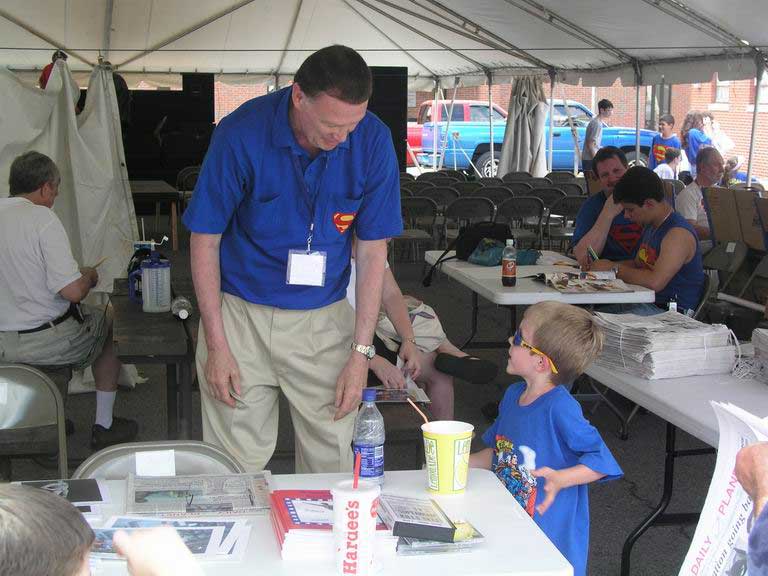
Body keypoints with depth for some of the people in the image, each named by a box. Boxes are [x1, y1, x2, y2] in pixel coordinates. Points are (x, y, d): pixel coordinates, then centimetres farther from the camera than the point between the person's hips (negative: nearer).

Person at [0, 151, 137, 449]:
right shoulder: (42, 218, -18)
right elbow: (72, 291, -24)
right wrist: (89, 277, -1)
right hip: (44, 342, -7)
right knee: (109, 323, 20)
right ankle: (104, 427, 25)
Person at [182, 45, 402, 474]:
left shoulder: (373, 141, -10)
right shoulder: (242, 134, -17)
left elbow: (372, 249, -3)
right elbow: (205, 240, -8)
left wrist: (361, 352, -6)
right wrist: (216, 346, -9)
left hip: (324, 317, 2)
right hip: (242, 313, -2)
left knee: (331, 460, 6)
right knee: (238, 463, 3)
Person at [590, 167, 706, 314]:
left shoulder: (679, 234, -19)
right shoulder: (650, 226, 12)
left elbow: (655, 282, -29)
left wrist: (615, 269, -17)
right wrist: (607, 265, 6)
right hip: (646, 303, 9)